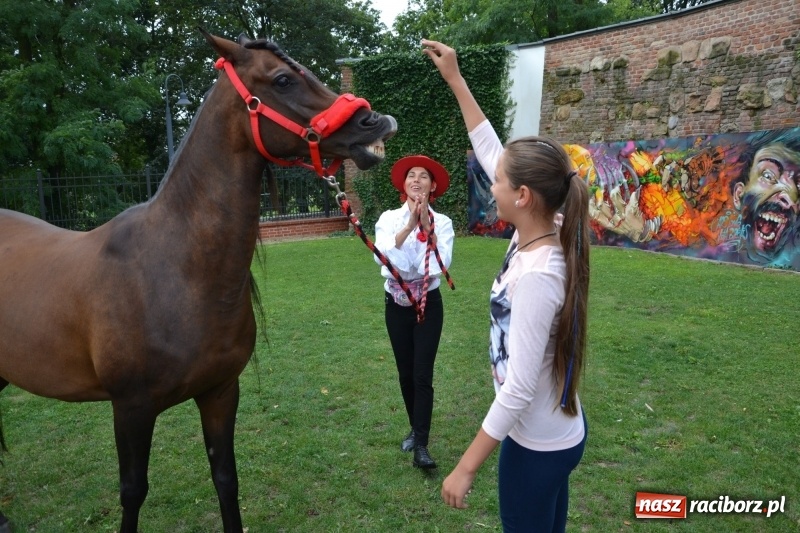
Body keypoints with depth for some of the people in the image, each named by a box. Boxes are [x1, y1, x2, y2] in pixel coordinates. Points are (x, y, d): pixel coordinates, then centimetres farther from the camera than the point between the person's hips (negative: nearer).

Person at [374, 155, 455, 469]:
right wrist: (410, 224, -28)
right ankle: (415, 428, 33)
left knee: (422, 375, -6)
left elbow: (443, 263, -20)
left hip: (428, 304, -2)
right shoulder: (389, 218, -2)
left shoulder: (442, 222, -4)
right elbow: (382, 255, -21)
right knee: (405, 373, 12)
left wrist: (426, 225, -24)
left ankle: (421, 446, 0)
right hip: (396, 304, 2)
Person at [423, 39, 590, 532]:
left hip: (538, 445, -8)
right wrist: (455, 80, 6)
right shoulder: (537, 237, -8)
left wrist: (466, 469, -21)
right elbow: (490, 150, 1)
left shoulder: (535, 276, -32)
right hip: (557, 434, 8)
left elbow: (518, 390, -29)